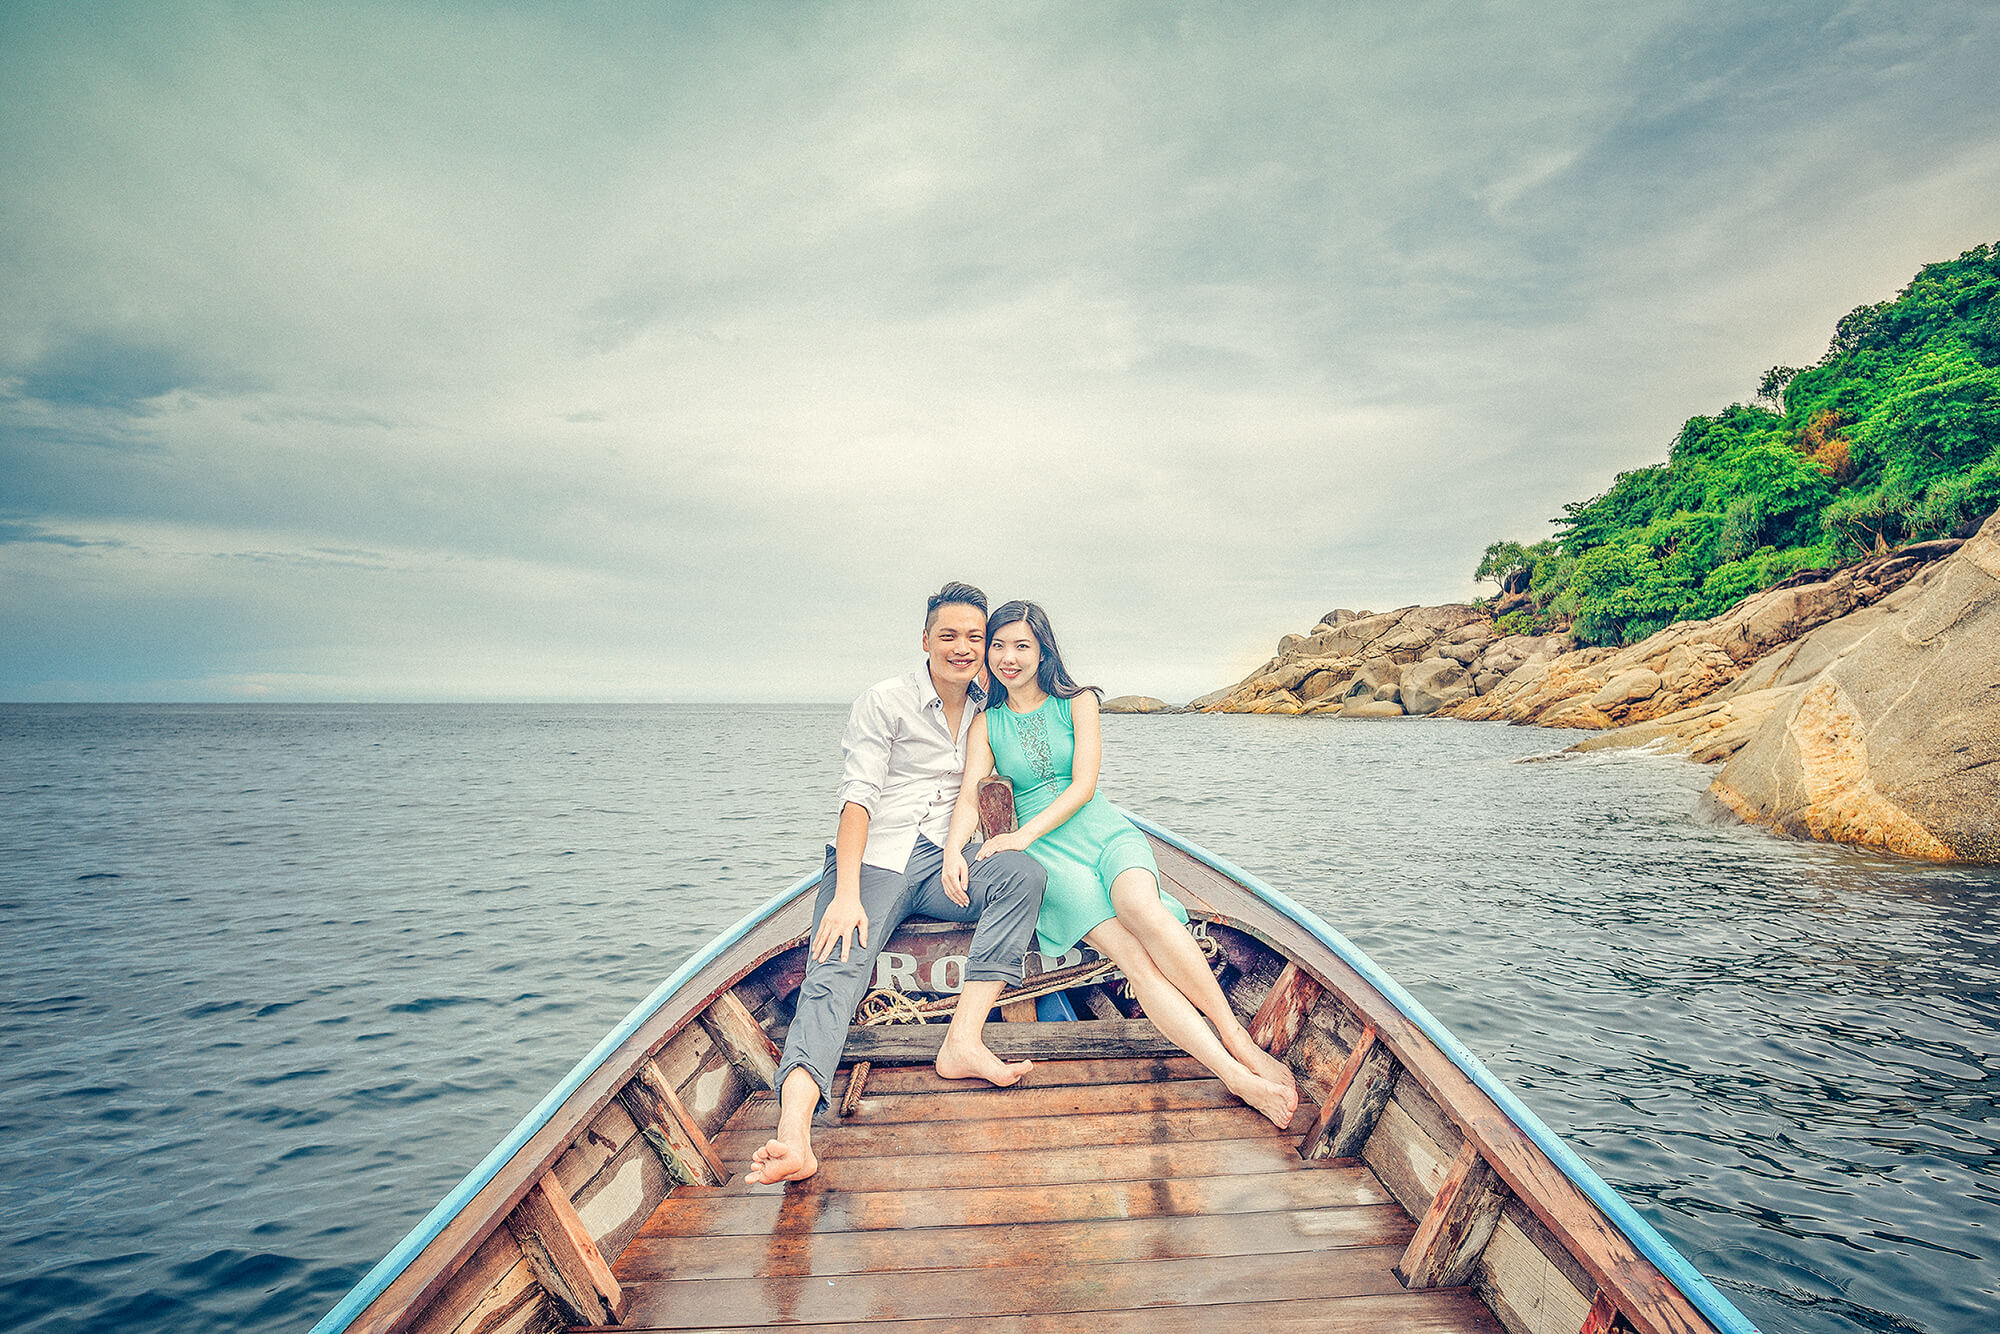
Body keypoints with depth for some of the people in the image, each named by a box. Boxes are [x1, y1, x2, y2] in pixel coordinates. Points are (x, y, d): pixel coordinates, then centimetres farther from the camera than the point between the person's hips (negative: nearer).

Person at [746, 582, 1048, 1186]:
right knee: (835, 968, -28)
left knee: (1024, 873, -27)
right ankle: (794, 1132, -48)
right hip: (875, 860, -3)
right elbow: (858, 796, -11)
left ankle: (963, 1040, -33)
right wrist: (847, 895, -23)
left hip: (944, 864, 4)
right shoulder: (886, 701, 0)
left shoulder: (988, 708, 14)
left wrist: (964, 861, -2)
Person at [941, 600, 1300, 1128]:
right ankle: (1236, 1075, -35)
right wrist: (954, 847, -23)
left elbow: (1083, 786, -4)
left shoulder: (1078, 702, 6)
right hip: (1048, 855, 0)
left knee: (1140, 907, -35)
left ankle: (1238, 1038, -29)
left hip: (1106, 832, 0)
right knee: (1131, 954, -26)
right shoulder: (987, 723, 10)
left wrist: (1024, 835, -17)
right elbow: (969, 794, -1)